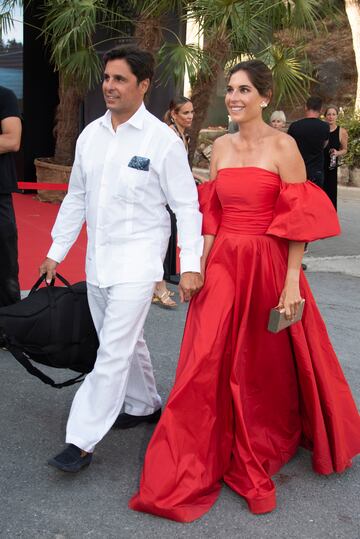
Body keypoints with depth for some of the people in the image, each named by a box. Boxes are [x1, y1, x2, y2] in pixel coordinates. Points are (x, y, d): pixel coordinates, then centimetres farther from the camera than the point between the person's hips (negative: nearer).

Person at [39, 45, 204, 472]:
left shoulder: (162, 140, -10)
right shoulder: (90, 135, 7)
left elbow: (186, 205, -8)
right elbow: (75, 198, 14)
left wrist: (190, 265, -14)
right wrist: (56, 252, 14)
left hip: (137, 259, -6)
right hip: (98, 258, 7)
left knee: (114, 349, -8)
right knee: (123, 341, 18)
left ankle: (81, 441, -1)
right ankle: (144, 406, 38)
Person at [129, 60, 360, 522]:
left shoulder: (282, 147, -6)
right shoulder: (221, 147, 9)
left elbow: (299, 220, -9)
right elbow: (211, 215, 11)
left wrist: (292, 282, -13)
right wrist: (200, 267, 5)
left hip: (268, 265, -4)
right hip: (222, 264, 4)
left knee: (268, 366, 10)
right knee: (208, 364, 2)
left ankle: (266, 445, 37)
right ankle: (182, 474, 16)